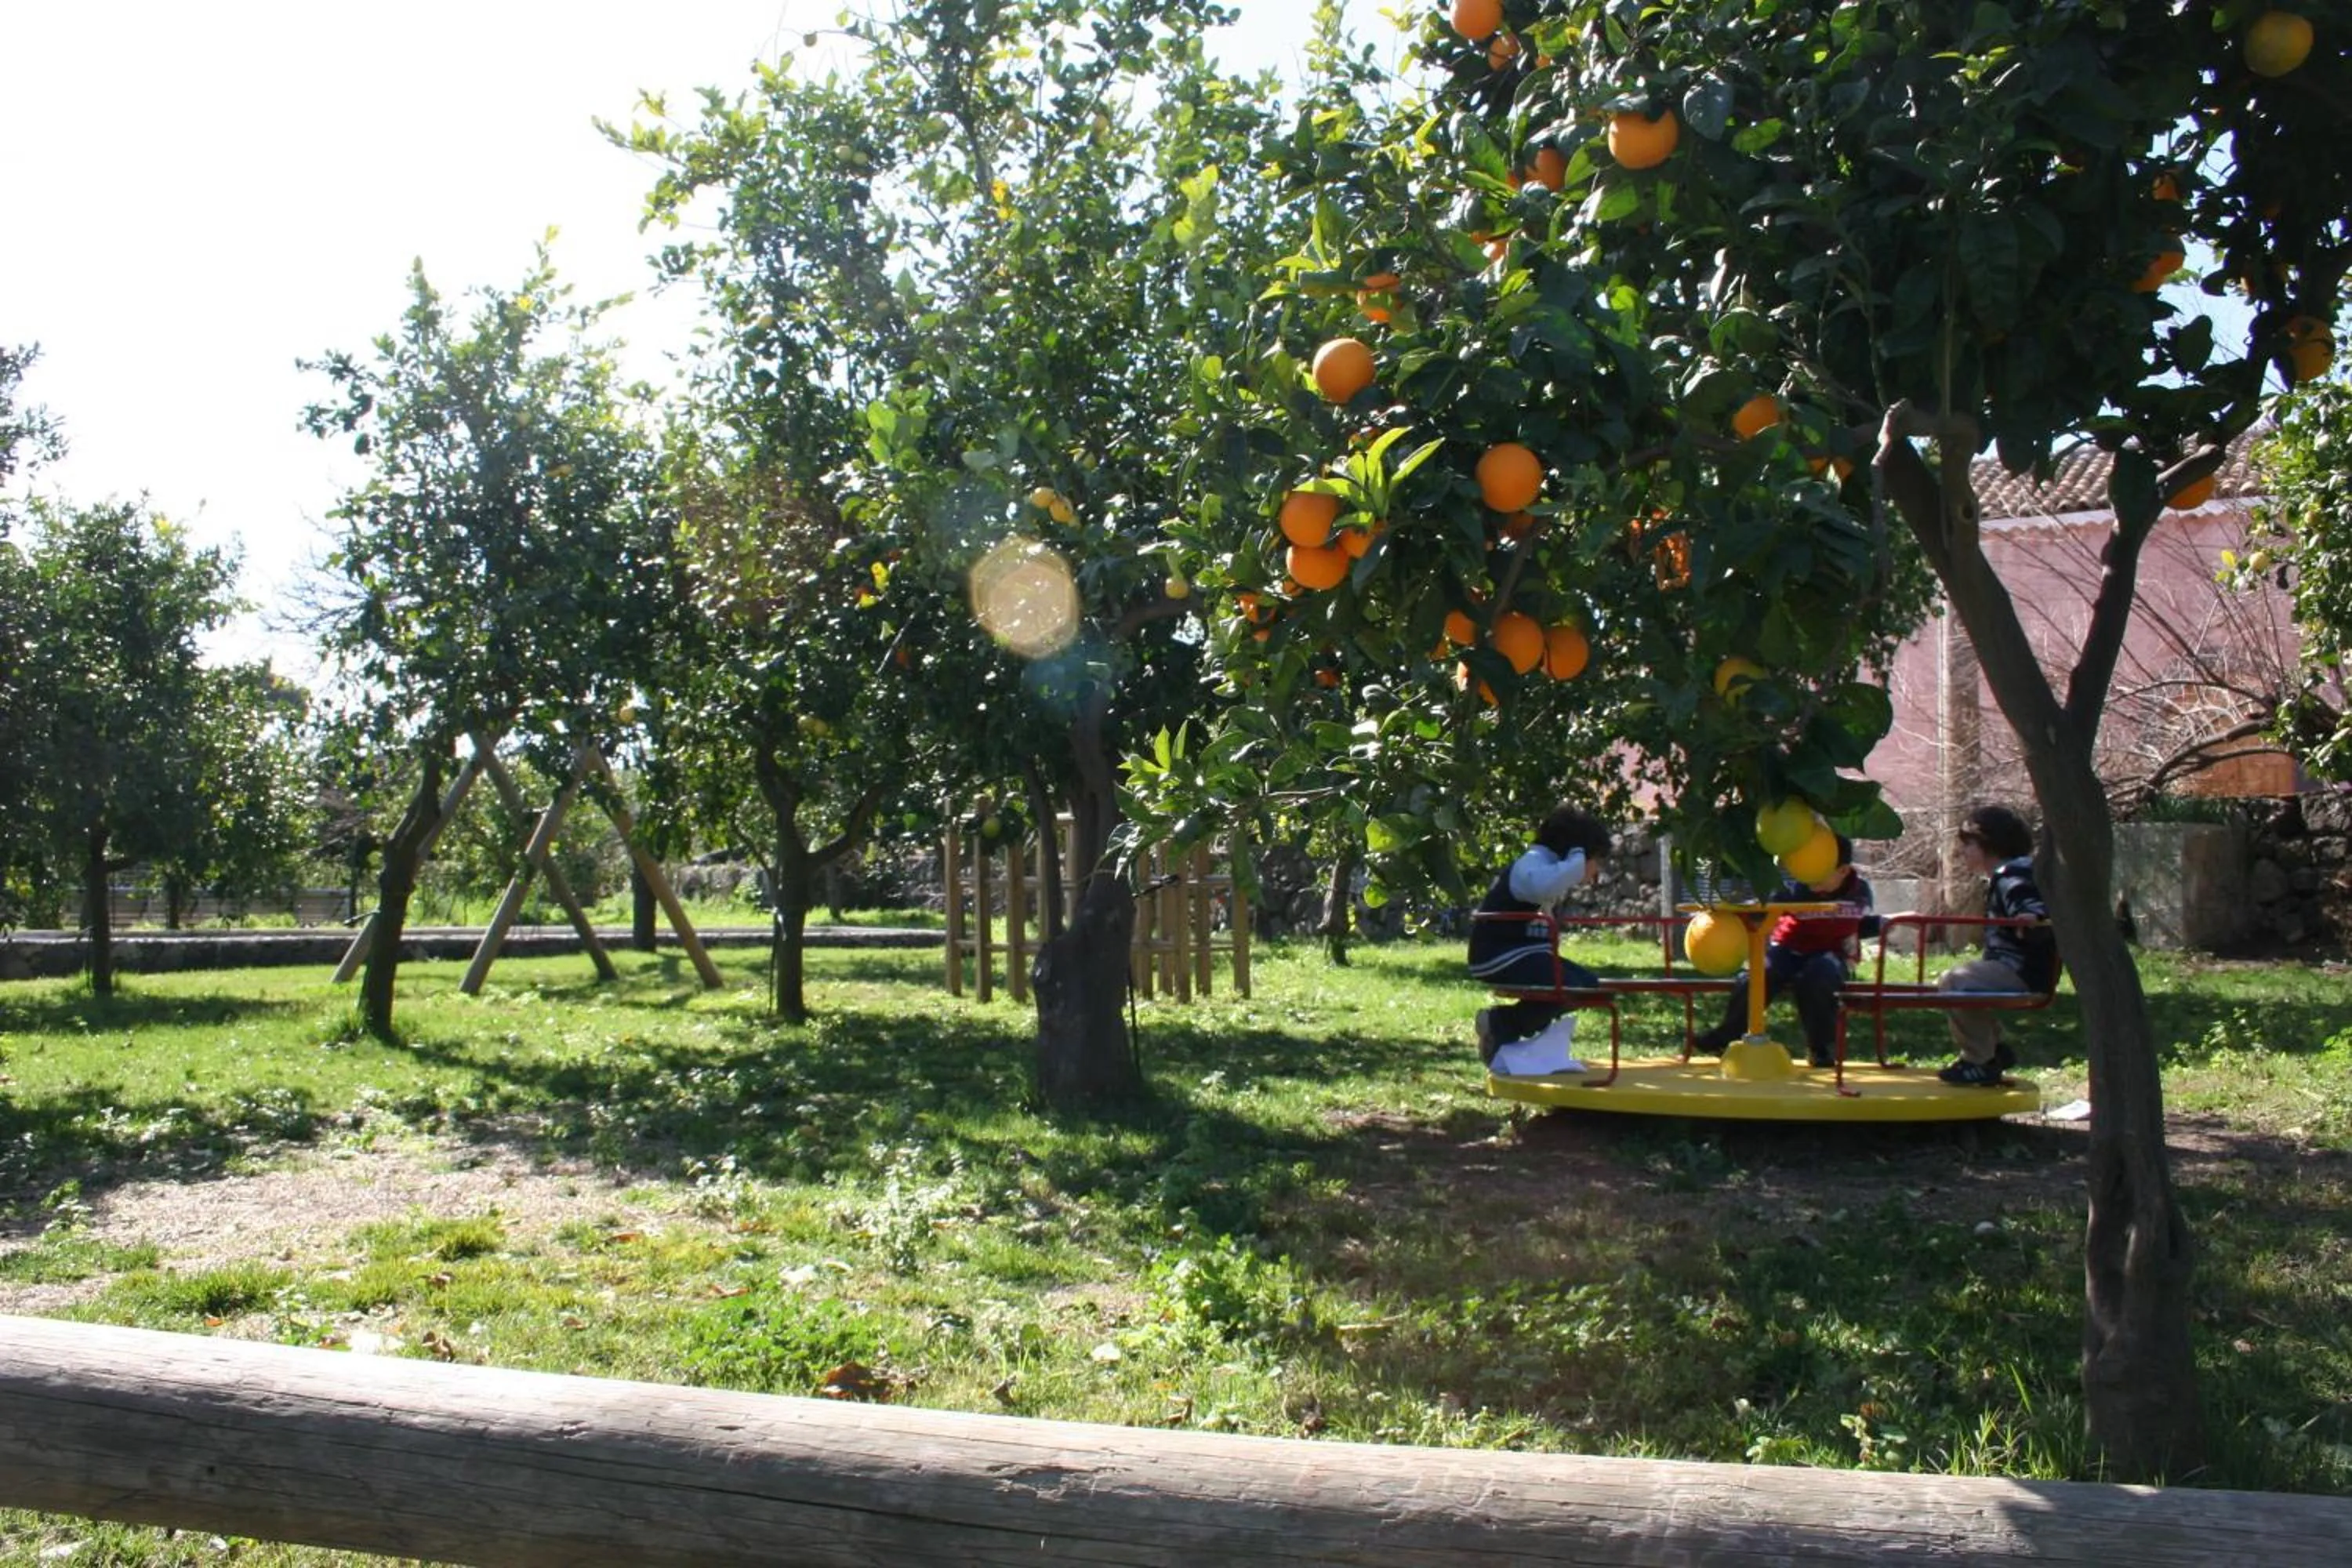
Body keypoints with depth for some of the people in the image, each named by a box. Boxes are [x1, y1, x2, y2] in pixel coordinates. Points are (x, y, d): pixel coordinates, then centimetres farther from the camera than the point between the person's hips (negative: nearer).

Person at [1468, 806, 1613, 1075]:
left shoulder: (1550, 867, 19)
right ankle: (1500, 1025, -8)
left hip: (1526, 952, 11)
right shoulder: (1532, 865, -15)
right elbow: (1543, 886, -43)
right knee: (1567, 987, -26)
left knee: (1589, 984, 10)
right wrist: (1577, 861, -28)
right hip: (1498, 955, -11)